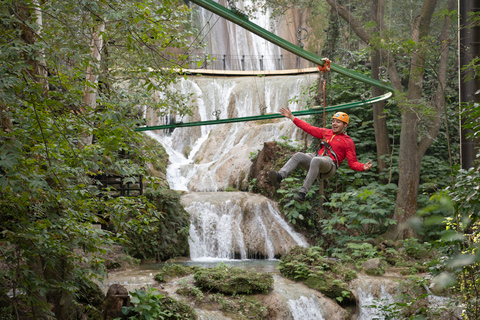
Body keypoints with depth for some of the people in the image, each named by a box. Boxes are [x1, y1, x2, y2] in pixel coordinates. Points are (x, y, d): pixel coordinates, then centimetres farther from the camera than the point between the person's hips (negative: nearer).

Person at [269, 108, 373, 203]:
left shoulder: (348, 142, 12)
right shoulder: (327, 132, 28)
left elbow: (353, 163, 7)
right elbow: (309, 128, 28)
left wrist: (363, 167, -16)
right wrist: (291, 117, 25)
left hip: (329, 164, -5)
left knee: (315, 160, -38)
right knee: (298, 155, -23)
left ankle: (302, 193, -47)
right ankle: (279, 177, -45)